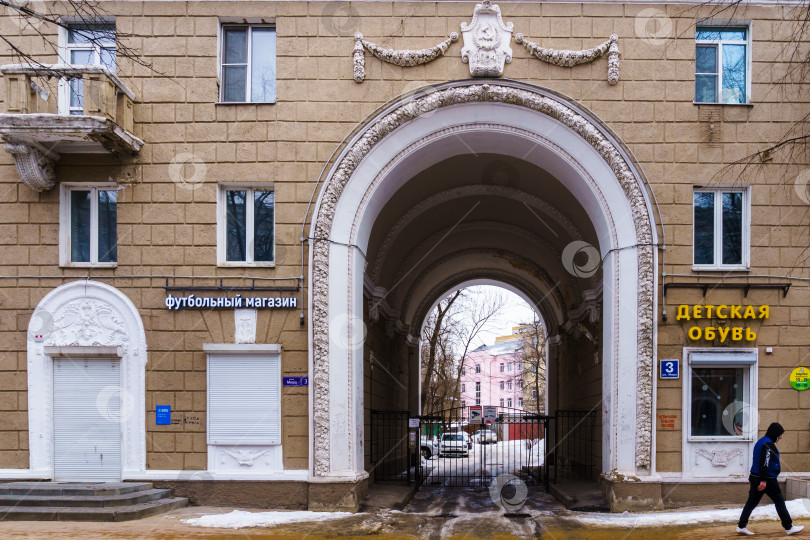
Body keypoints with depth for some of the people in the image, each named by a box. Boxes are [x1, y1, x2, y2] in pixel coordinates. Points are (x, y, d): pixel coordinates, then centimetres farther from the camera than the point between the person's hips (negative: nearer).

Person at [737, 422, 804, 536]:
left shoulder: (760, 442, 17)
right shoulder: (768, 444, -14)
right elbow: (765, 462, -23)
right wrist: (764, 480, -26)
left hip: (755, 477, 9)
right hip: (768, 479, -9)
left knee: (752, 502, 8)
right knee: (779, 501, 4)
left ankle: (741, 526, 4)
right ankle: (789, 527, 12)